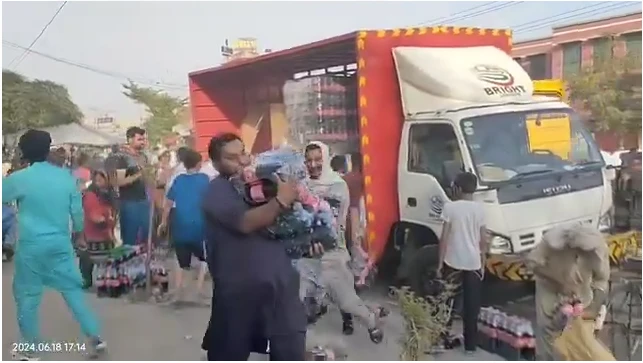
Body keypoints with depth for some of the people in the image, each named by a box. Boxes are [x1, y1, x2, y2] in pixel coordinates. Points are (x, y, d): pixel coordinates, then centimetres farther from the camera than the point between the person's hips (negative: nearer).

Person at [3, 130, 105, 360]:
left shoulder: (19, 179, -11)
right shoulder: (66, 176, -1)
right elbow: (77, 210, 6)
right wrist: (77, 231, 24)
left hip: (31, 245, -3)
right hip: (61, 243, 3)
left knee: (27, 296, 11)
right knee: (72, 289, 13)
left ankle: (31, 350, 19)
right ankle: (95, 337, 14)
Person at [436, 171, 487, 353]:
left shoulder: (450, 207, -7)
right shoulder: (480, 209, 3)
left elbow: (444, 238, -8)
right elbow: (483, 240, 5)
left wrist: (440, 264, -1)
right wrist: (483, 264, 14)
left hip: (453, 262, -3)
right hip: (474, 264, 3)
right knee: (472, 306, 9)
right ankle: (470, 344, 17)